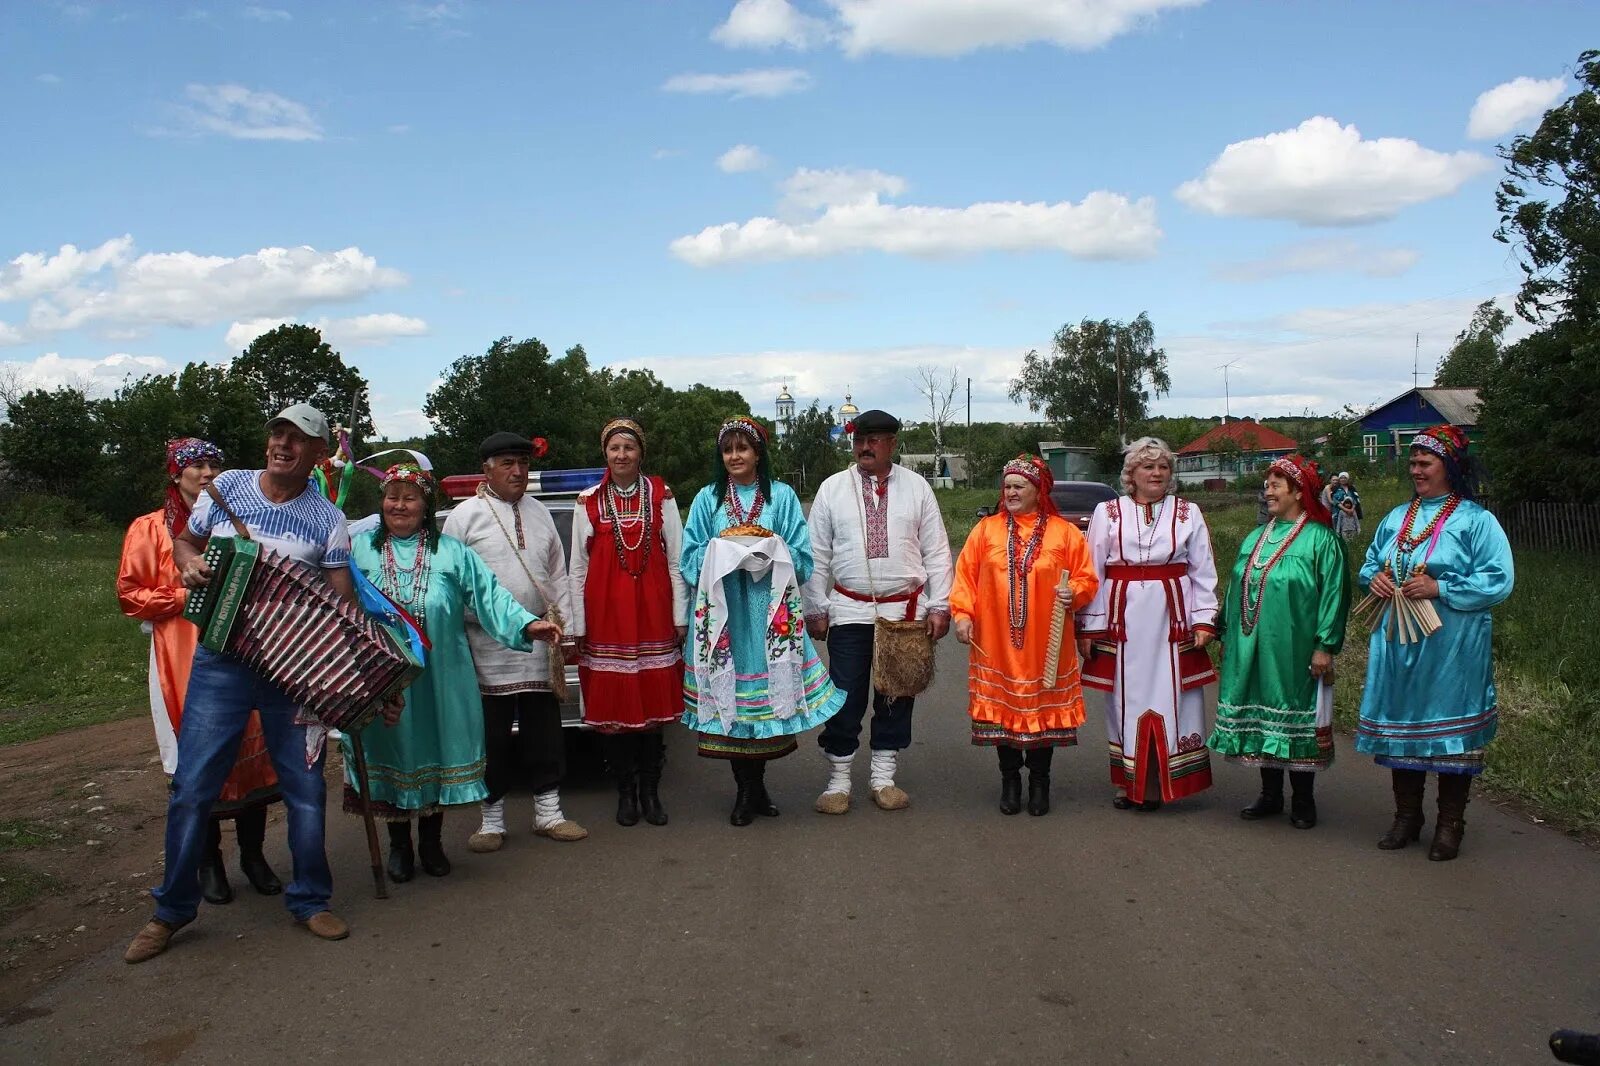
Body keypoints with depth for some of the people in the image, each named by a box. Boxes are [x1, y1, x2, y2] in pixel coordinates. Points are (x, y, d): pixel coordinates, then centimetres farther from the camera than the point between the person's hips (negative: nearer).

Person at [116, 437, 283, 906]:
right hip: (187, 659, -3)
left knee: (253, 748, 0)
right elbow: (130, 594, 0)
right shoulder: (151, 528, 6)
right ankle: (209, 862, 13)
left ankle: (253, 853, 14)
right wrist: (186, 597, -11)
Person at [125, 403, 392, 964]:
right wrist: (191, 564, -7)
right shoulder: (227, 486, 4)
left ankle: (309, 901, 21)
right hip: (221, 660, 1)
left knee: (305, 786, 4)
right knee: (192, 786, 2)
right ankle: (172, 910, 20)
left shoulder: (327, 519, -1)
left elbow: (343, 602, -4)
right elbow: (185, 541, 18)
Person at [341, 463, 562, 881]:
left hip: (438, 680, 0)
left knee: (436, 751, 7)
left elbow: (489, 595, -1)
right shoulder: (359, 548, 8)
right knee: (389, 753, 5)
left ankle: (431, 841, 25)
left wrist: (528, 624, -15)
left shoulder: (452, 553, 7)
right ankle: (399, 844, 23)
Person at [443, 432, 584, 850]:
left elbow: (558, 574, 18)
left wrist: (563, 622, 12)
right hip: (489, 646, -4)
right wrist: (479, 616, -9)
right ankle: (492, 819, 14)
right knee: (494, 735, 2)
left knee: (546, 731, 8)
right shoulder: (465, 515, -1)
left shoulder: (539, 513, 15)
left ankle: (548, 811, 19)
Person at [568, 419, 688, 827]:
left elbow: (676, 560, 3)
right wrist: (578, 625, 2)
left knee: (654, 701, 4)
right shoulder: (588, 502, 3)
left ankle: (650, 790, 16)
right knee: (612, 704, 3)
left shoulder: (661, 496, 3)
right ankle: (625, 791, 17)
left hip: (653, 611, 0)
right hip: (605, 613, 0)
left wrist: (680, 616, 1)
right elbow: (577, 568, 5)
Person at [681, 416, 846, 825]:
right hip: (721, 611, 1)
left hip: (769, 610, 0)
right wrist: (721, 554, -12)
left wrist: (770, 553, -14)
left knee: (768, 691, 0)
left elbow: (801, 558, 3)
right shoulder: (707, 499, 10)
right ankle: (746, 788, 12)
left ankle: (754, 786, 16)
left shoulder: (782, 496, 8)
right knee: (728, 693, -1)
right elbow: (692, 558, 6)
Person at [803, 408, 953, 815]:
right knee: (845, 698, 1)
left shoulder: (916, 487, 4)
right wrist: (816, 609, 1)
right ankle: (838, 781, 13)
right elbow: (817, 555, 4)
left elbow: (936, 552, 4)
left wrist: (939, 606, -1)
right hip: (849, 610, -1)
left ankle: (884, 778, 22)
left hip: (905, 610, 1)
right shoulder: (833, 488, 3)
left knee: (897, 697, 8)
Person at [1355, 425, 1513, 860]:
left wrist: (1440, 588, -20)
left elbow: (1499, 580, -13)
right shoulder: (1396, 518, 14)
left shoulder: (1475, 521, -5)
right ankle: (1407, 816, 25)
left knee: (1451, 731, 1)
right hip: (1396, 643, 6)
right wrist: (1374, 578, 0)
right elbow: (1370, 562, 24)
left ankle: (1450, 825, 15)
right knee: (1401, 724, 11)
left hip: (1450, 648, -6)